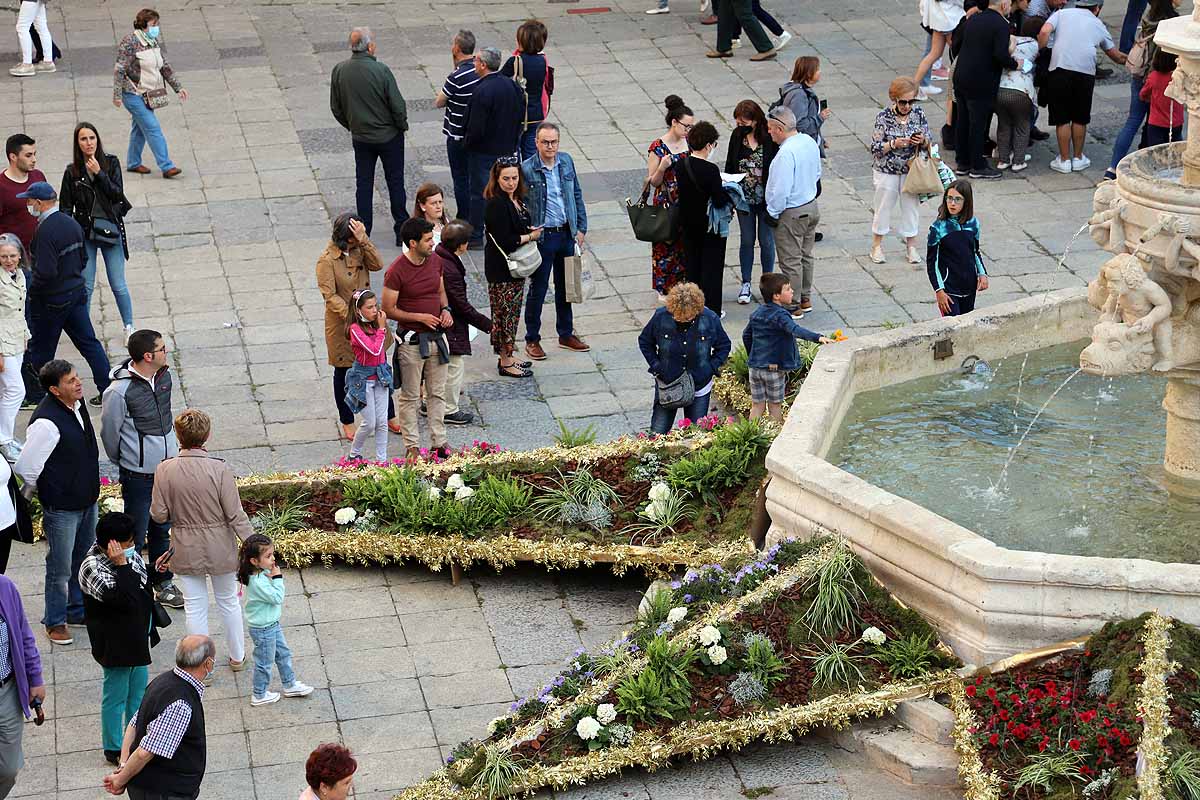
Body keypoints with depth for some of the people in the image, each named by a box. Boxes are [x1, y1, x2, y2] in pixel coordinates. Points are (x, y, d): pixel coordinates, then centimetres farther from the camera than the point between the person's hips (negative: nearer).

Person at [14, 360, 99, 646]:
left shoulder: (77, 404, -1)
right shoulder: (46, 422, -28)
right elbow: (26, 467, -21)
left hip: (87, 501, 8)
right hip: (61, 507, -8)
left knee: (84, 560, 21)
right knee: (61, 568, 6)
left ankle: (77, 611, 39)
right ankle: (55, 622, 24)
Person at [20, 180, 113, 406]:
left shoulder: (45, 231, -23)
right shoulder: (72, 224, 3)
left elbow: (45, 272, -27)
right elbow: (83, 259, 13)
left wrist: (32, 292, -11)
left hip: (51, 301, -8)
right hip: (77, 293, 8)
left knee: (41, 350, 8)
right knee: (89, 342, 10)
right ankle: (108, 389, 7)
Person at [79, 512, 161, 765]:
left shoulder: (130, 555, -1)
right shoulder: (93, 567, -26)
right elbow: (124, 599, -36)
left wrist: (150, 628, 21)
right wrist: (122, 565, -35)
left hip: (138, 637, 9)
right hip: (115, 645, -8)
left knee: (139, 689, 23)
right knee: (115, 696, 7)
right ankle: (114, 749, 22)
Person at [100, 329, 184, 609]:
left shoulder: (165, 376, -2)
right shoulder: (120, 391, -23)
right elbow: (109, 432, -9)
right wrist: (124, 462, 5)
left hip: (168, 467, 6)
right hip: (138, 475, -6)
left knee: (162, 530, 19)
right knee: (136, 534, 6)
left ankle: (163, 584, 33)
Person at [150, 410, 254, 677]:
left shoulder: (165, 470, -15)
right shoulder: (219, 470, -20)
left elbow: (159, 515, -9)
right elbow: (236, 515, -16)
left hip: (186, 551, 0)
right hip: (220, 549, 0)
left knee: (195, 606, 15)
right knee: (228, 600, 20)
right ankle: (237, 657, 36)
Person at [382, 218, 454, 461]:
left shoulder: (434, 262, 2)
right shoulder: (396, 271, -18)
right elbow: (388, 310, -13)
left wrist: (445, 310, -2)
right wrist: (420, 317, -19)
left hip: (436, 337, 6)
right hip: (411, 340, -6)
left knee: (437, 393, 14)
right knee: (410, 397, 5)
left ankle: (439, 441, 24)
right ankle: (412, 446, 14)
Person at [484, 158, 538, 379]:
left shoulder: (516, 200, 6)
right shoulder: (497, 204, -21)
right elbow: (504, 241, -25)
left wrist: (530, 231, 0)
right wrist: (530, 236, -13)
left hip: (516, 267, 9)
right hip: (501, 269, -9)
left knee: (512, 312, 17)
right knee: (505, 312, 0)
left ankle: (507, 356, 28)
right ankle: (505, 363, 10)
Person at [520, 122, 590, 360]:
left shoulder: (566, 161, 1)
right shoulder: (527, 169, -14)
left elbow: (577, 195, 10)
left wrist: (581, 228, 8)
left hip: (567, 234, 5)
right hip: (542, 236, -5)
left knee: (565, 287, 17)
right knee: (537, 289, 5)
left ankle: (566, 335, 31)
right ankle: (532, 340, 18)